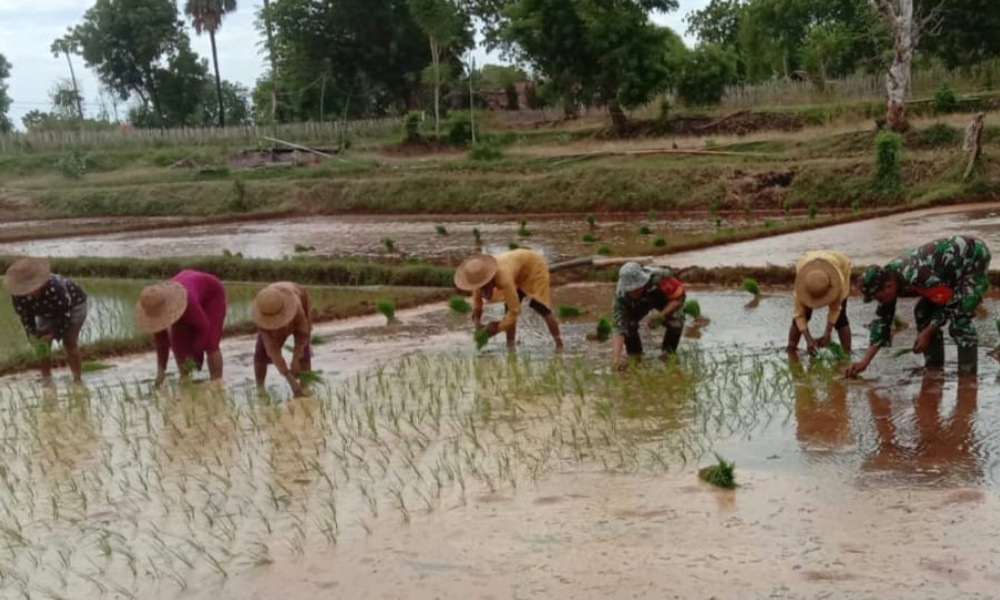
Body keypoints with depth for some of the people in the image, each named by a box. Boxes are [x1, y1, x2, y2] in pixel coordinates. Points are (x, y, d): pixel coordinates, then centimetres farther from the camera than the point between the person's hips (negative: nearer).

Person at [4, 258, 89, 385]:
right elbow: (24, 315, -10)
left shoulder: (55, 288, -44)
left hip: (74, 304, -5)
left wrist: (55, 334, -26)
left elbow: (65, 314, -30)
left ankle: (78, 381, -2)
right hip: (48, 312, 5)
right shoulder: (18, 295, -29)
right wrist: (32, 333, -19)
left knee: (69, 342, -14)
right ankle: (47, 383, 8)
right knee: (42, 346, -4)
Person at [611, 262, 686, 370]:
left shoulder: (659, 277, -42)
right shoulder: (621, 297, -38)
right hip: (638, 305, 1)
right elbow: (617, 328, -42)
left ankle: (669, 352, 1)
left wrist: (661, 316, -41)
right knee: (628, 324, -26)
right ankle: (634, 354, 3)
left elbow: (679, 296, -28)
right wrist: (616, 358, -55)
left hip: (665, 298, -1)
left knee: (675, 323, -28)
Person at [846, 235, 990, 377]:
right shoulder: (887, 277, -10)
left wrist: (926, 334, -17)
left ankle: (968, 371, -9)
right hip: (955, 261, 9)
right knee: (923, 312, 2)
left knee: (959, 316, -21)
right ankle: (934, 365, 12)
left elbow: (950, 303, -25)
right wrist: (864, 362, -6)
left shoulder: (917, 276, -38)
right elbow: (882, 320, -3)